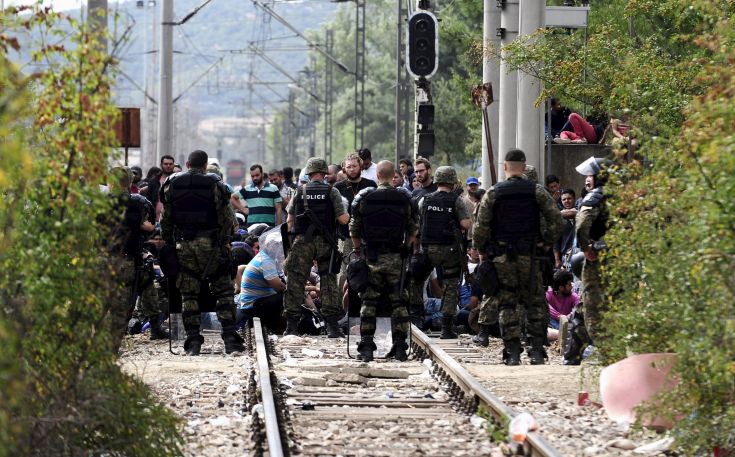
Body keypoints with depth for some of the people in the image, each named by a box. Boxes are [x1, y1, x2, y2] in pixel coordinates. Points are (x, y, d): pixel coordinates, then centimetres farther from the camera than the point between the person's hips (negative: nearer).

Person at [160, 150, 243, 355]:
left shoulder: (172, 185, 3)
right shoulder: (214, 184, -5)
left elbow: (166, 219, 6)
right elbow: (227, 218, -4)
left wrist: (168, 242, 17)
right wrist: (226, 238, 12)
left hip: (183, 245, 2)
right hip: (211, 245, -2)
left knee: (189, 294, 6)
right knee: (223, 292, 5)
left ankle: (193, 341, -1)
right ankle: (230, 339, -2)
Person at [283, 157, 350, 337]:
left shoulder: (299, 192, 4)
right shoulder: (332, 192, -1)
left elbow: (290, 220, 8)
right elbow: (343, 219, -5)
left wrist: (289, 241, 19)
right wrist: (347, 215, 18)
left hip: (302, 241, 1)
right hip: (325, 242, -1)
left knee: (295, 282, 5)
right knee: (329, 282, 4)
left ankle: (292, 324, 2)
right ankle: (331, 325, -1)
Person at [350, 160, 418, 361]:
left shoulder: (364, 197, -4)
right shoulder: (405, 198, -2)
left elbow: (354, 229, 0)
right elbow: (414, 229, 3)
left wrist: (358, 249, 15)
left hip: (371, 256, 0)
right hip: (396, 258, 0)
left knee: (368, 302, 6)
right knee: (398, 302, 7)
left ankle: (366, 347, 1)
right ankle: (399, 347, 4)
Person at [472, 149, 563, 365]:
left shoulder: (493, 193, -1)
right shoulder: (537, 191, -1)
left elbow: (480, 227, -4)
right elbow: (556, 220, -5)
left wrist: (482, 251, 9)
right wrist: (547, 243, 8)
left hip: (501, 256, 0)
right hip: (529, 256, 0)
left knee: (507, 303, 5)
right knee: (535, 303, 6)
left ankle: (512, 351, -1)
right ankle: (537, 350, 0)